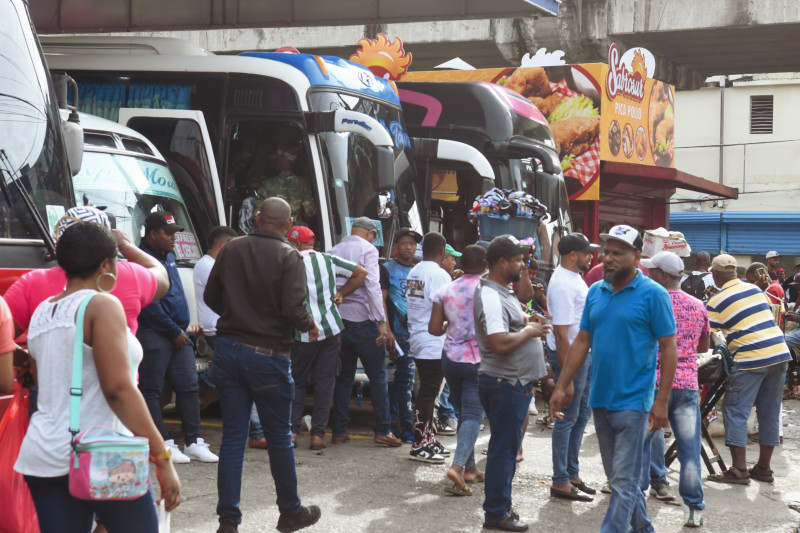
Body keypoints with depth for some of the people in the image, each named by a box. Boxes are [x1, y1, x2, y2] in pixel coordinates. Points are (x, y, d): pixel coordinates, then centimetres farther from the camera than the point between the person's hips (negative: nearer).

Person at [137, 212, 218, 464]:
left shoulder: (168, 257, 16)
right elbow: (149, 306, -17)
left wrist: (181, 330, 15)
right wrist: (174, 331, -12)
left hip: (178, 334, 9)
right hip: (153, 336, -9)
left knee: (188, 385, 6)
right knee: (151, 390, -1)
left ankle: (193, 442, 11)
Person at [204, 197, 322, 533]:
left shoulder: (231, 249, 3)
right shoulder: (288, 257, -12)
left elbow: (211, 297, 10)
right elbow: (293, 310, -19)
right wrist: (311, 326, 2)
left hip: (227, 350, 4)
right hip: (268, 355, -4)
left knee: (233, 436, 7)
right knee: (279, 437, 10)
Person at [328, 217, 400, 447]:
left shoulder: (333, 251, 11)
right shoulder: (367, 249, -5)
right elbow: (372, 285, -16)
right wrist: (381, 320, -17)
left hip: (339, 322, 6)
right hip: (362, 320, -5)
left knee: (343, 377, 11)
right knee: (378, 376, 2)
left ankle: (339, 431, 11)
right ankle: (382, 430, 1)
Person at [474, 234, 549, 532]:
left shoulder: (503, 292, 13)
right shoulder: (491, 296, -20)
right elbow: (500, 343, -28)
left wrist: (527, 322, 8)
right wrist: (530, 331, -14)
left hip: (515, 383, 10)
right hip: (504, 384, -10)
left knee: (507, 447, 17)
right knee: (503, 448, -2)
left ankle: (500, 505, 27)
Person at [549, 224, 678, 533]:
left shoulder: (652, 294, -9)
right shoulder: (596, 292, 8)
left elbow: (668, 347, -9)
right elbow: (582, 341, 12)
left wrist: (662, 401, -14)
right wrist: (561, 387, 7)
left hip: (632, 401, -6)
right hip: (600, 400, 6)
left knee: (623, 481, -4)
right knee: (618, 476, 16)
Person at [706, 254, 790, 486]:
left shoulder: (717, 301, -4)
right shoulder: (755, 289, 14)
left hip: (751, 359, -7)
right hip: (780, 354, 7)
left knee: (735, 411, 1)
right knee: (770, 413, 12)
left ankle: (739, 470, -3)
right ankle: (763, 468, 19)